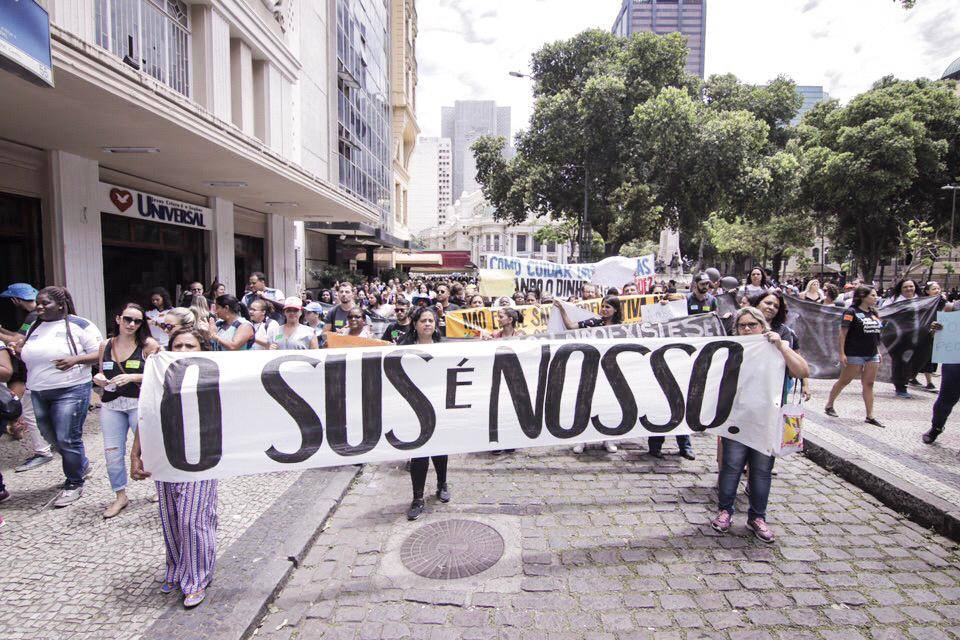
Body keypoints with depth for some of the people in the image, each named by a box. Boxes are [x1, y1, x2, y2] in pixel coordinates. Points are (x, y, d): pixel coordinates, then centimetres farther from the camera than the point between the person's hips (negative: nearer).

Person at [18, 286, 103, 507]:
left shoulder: (78, 325, -7)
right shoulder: (34, 327, 13)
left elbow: (100, 353, -9)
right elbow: (30, 355, 24)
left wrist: (75, 359, -23)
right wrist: (19, 351, 4)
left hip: (71, 391, -7)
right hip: (38, 393, 8)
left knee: (67, 439, -4)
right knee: (51, 437, 16)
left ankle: (74, 484, 13)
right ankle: (82, 464, 39)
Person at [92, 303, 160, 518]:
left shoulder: (148, 345, -5)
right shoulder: (105, 345, 8)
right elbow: (103, 374, 19)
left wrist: (132, 377, -19)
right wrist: (99, 378, -3)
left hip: (139, 403, -4)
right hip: (111, 405, 4)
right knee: (112, 452, 6)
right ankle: (120, 496, 23)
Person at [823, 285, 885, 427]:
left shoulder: (873, 313, 11)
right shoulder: (852, 312, -10)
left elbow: (876, 334, 18)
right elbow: (843, 333, -13)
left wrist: (878, 351, 15)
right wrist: (842, 353, -17)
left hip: (872, 355, 7)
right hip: (855, 355, -7)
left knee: (869, 384, 7)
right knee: (844, 381, 3)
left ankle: (870, 416, 11)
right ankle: (829, 405, 19)